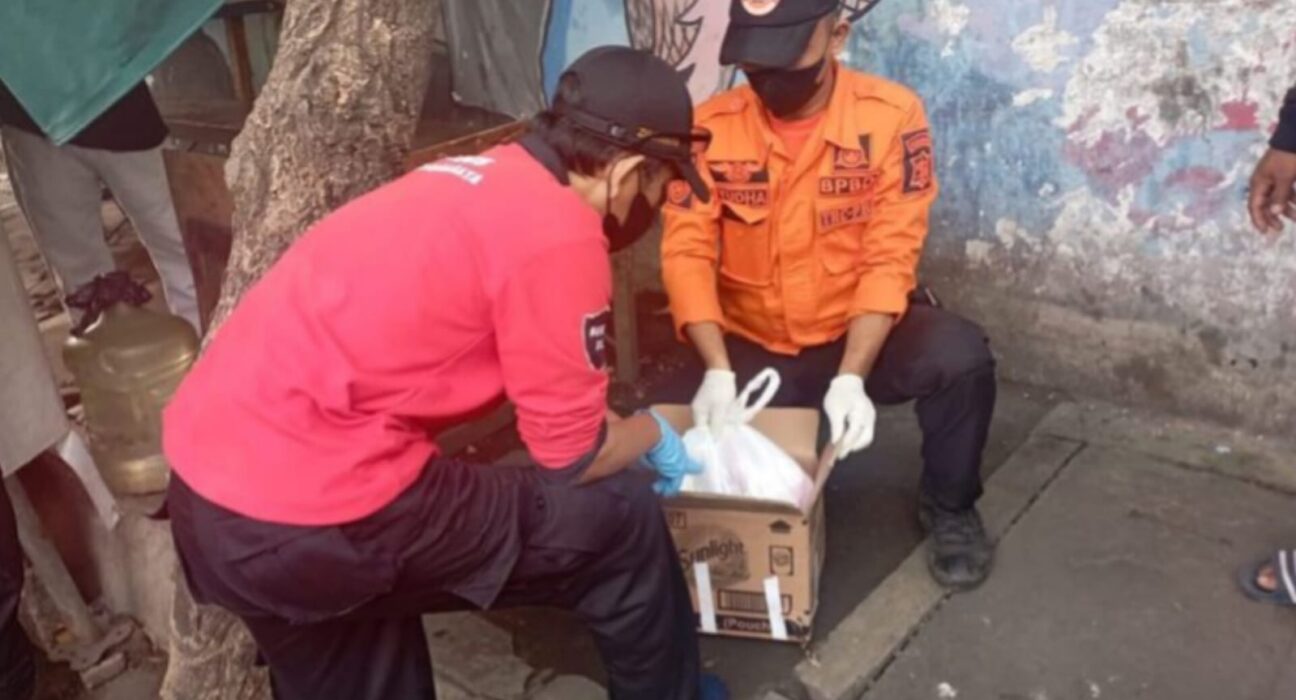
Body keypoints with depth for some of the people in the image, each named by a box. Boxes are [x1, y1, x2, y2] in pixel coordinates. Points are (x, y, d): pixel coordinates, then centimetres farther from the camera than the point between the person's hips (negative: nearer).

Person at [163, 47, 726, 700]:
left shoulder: (486, 179, 13)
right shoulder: (556, 234, -14)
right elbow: (573, 456, -4)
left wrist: (624, 430, 31)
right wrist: (652, 433, 15)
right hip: (310, 509, -9)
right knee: (620, 519, 7)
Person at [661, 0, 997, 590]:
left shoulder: (890, 116, -14)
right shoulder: (710, 127, -10)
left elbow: (890, 258, -17)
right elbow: (687, 253, -13)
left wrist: (851, 376, -28)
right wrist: (718, 370, -27)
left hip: (861, 331, -1)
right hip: (752, 347, 1)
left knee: (961, 358, -28)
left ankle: (948, 507, 1)